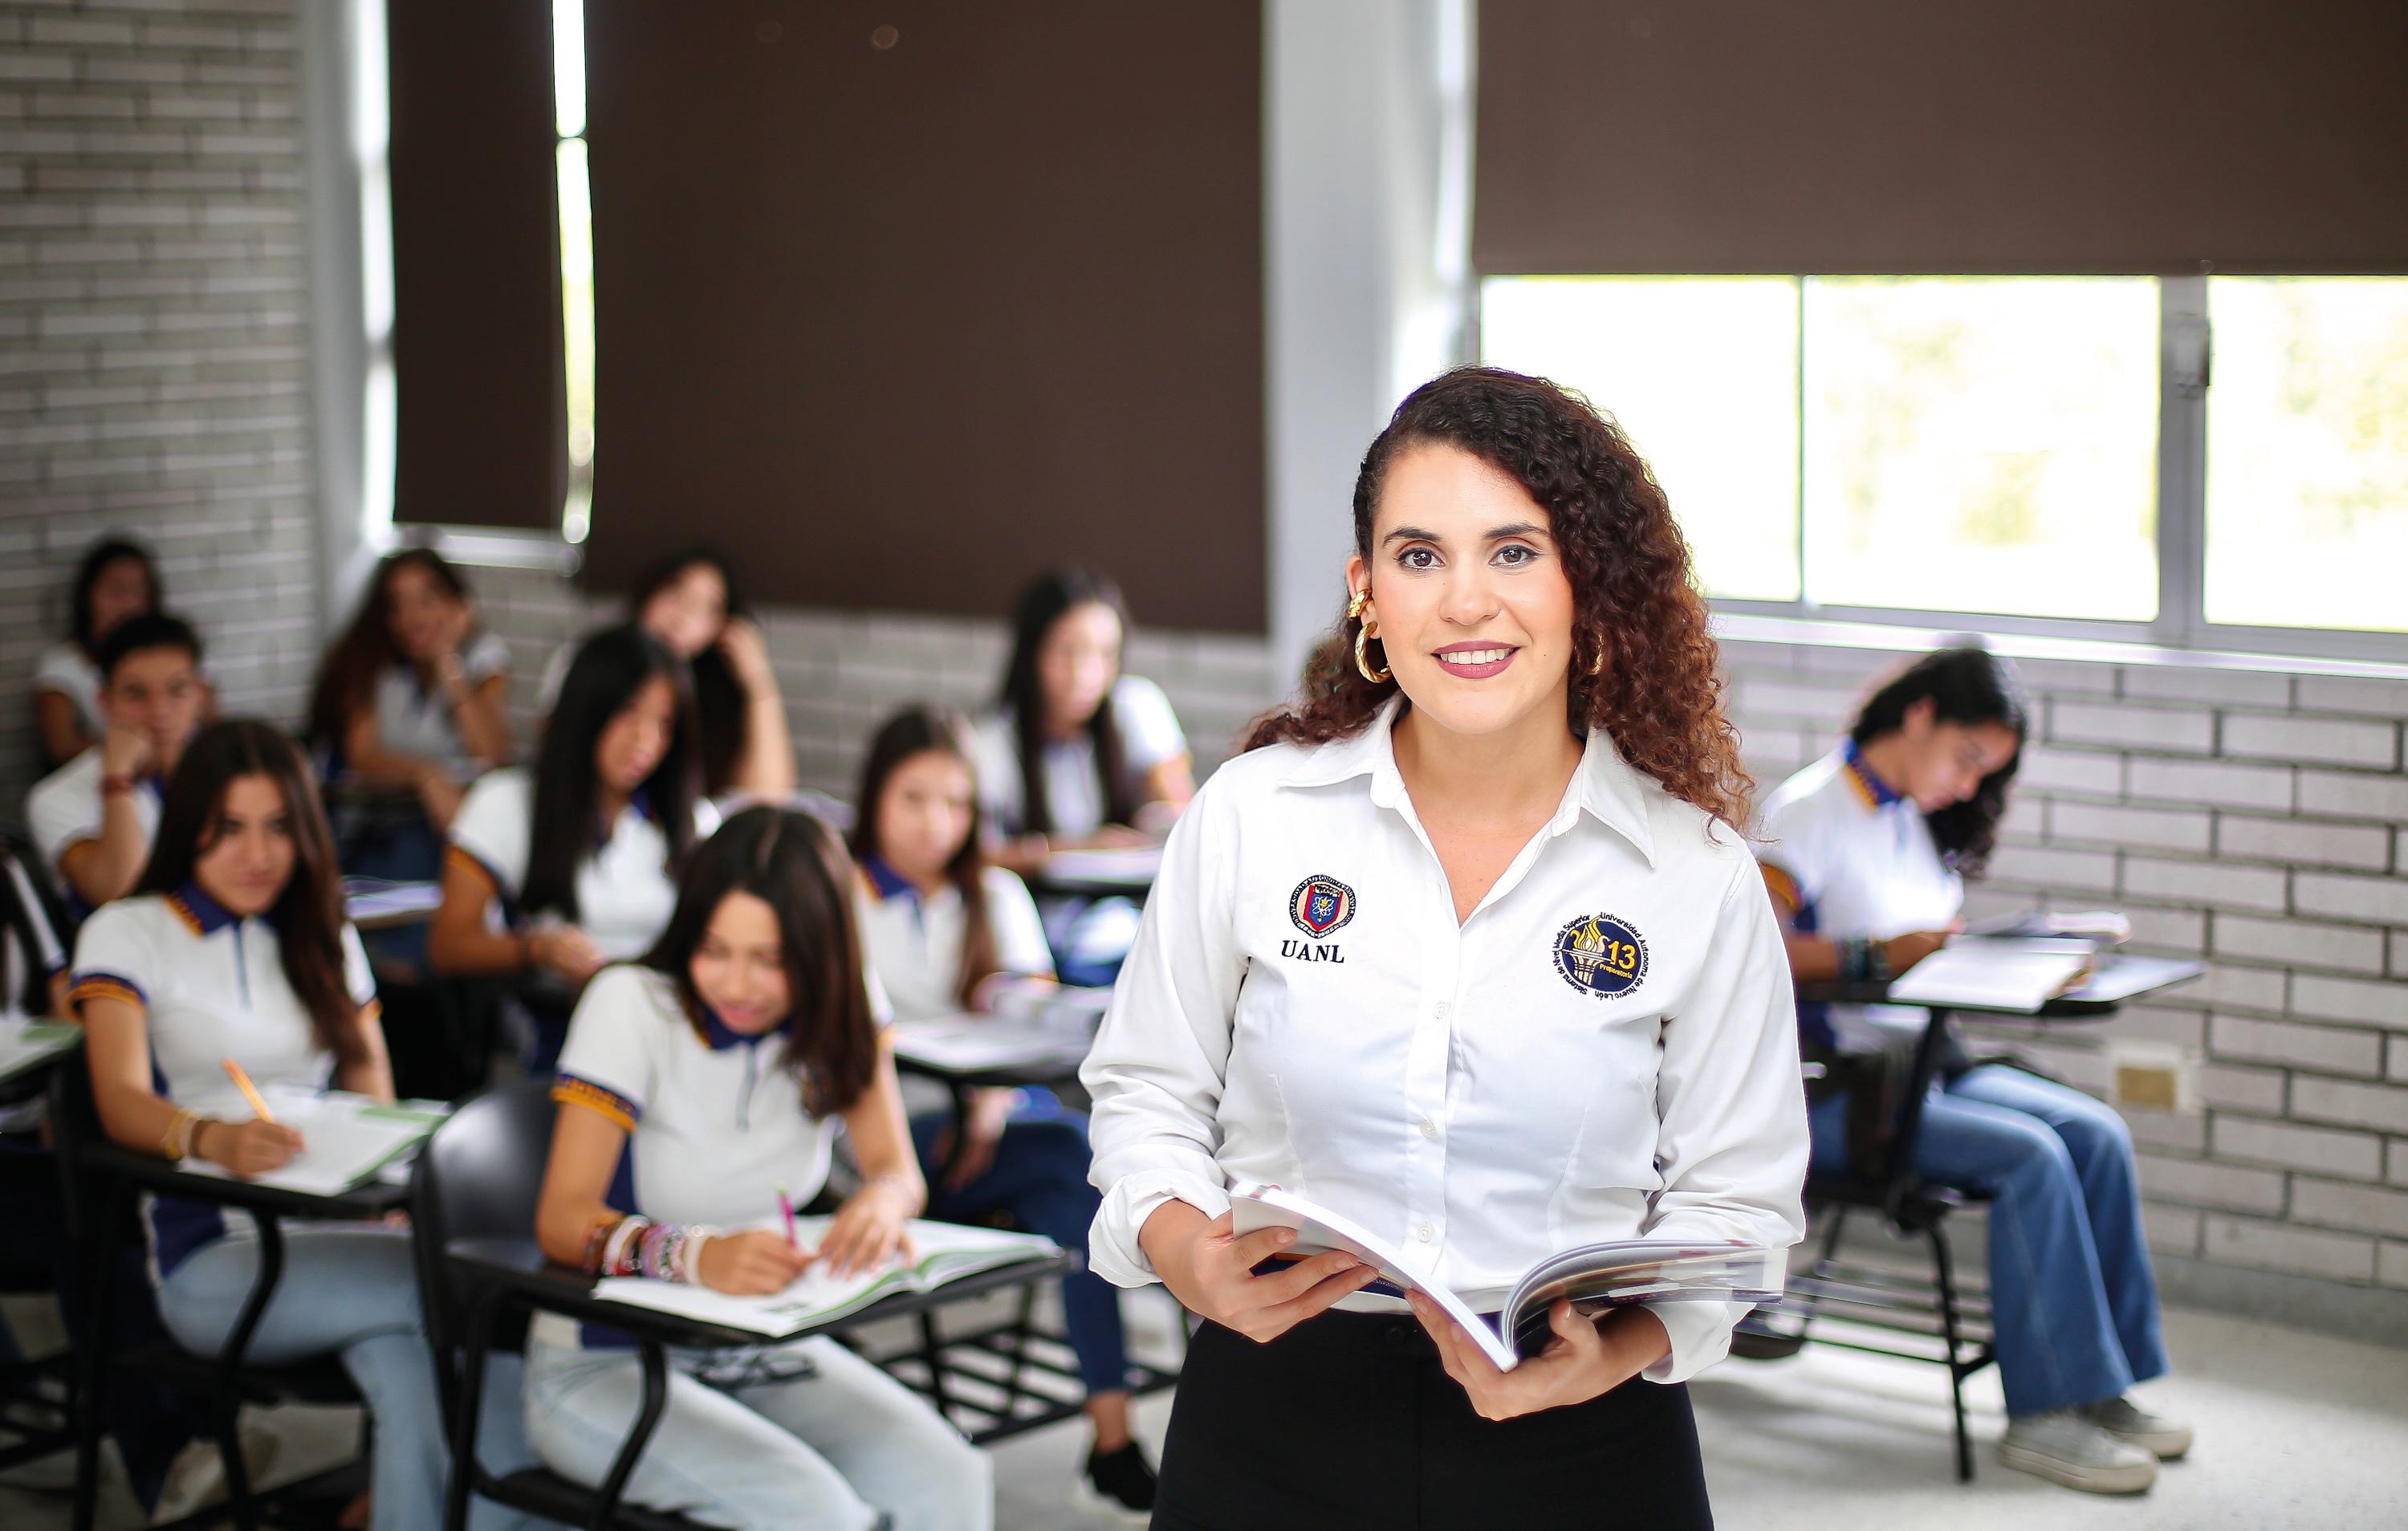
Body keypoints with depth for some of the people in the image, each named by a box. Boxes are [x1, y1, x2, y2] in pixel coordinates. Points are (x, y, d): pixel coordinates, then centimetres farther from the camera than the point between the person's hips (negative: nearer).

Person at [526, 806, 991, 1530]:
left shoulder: (840, 1010, -2)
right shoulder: (632, 1004, -15)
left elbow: (898, 1169, -6)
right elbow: (562, 1218, -20)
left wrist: (882, 1200, -33)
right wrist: (697, 1256, -40)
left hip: (767, 1348, 4)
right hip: (605, 1364, -4)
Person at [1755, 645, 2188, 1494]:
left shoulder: (1911, 817, 16)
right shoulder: (1809, 810, -10)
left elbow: (1937, 952, 16)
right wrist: (1877, 957, -29)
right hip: (1826, 1088, -8)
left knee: (2096, 1134, -10)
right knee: (2029, 1154, -24)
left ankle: (2103, 1384, -6)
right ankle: (2045, 1412, -17)